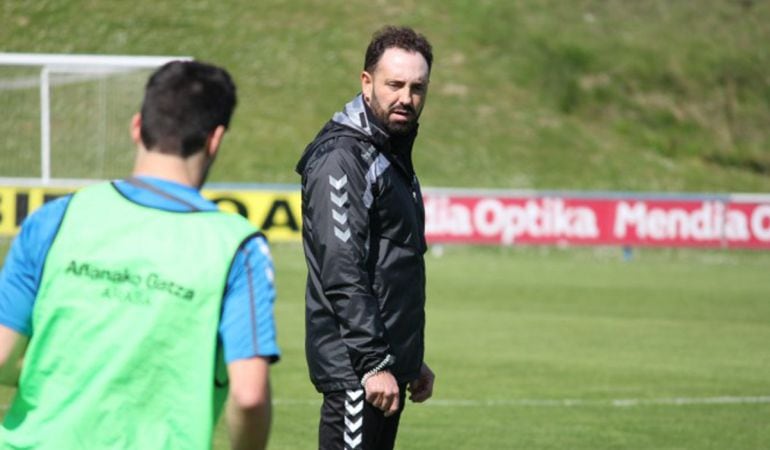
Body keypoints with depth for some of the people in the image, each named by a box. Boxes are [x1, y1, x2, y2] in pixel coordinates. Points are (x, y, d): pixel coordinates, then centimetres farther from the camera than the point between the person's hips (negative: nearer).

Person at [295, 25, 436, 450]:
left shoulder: (392, 155, 18)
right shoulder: (342, 159, -13)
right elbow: (342, 276, -20)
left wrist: (412, 361, 23)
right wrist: (374, 363, -23)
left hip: (385, 367, 10)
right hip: (355, 371, -10)